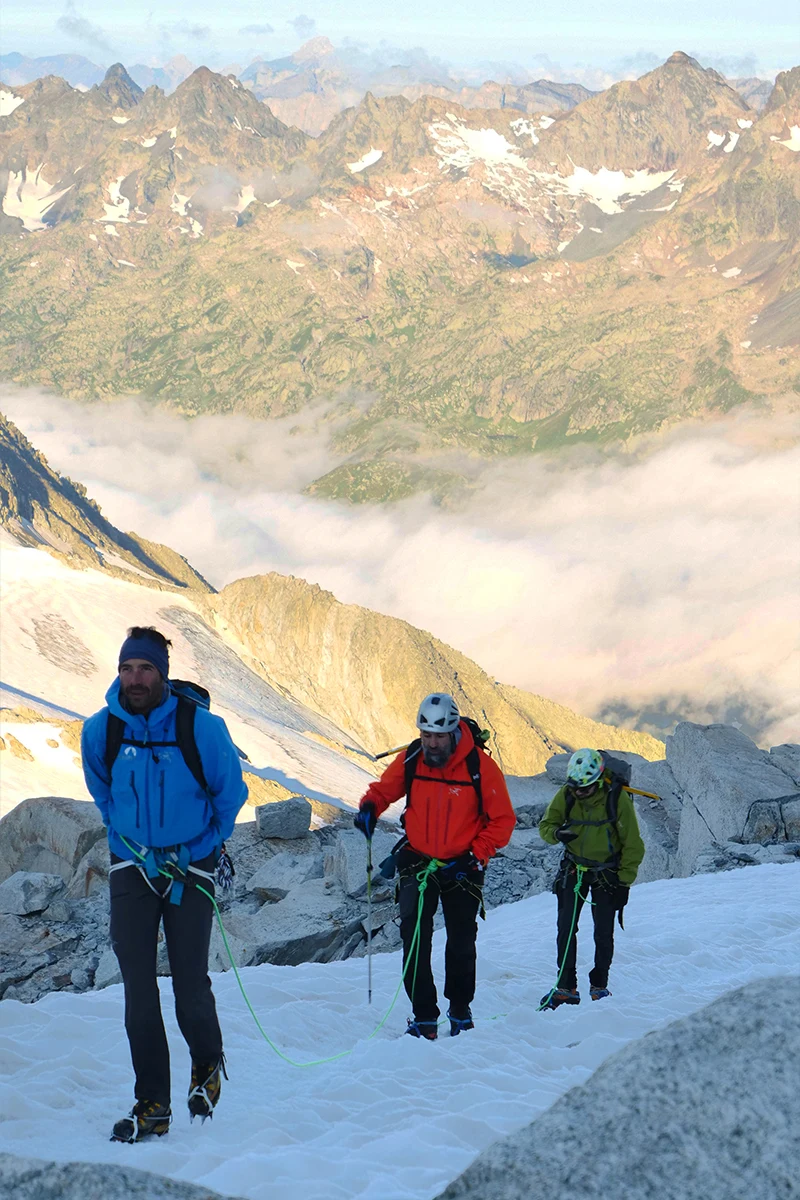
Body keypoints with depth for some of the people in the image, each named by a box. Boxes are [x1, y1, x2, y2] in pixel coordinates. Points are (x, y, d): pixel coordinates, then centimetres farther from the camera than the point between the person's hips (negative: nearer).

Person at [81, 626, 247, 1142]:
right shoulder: (100, 730, -4)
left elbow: (230, 793, 4)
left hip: (190, 867, -2)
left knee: (191, 987, -2)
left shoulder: (202, 727, -11)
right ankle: (152, 1104, 3)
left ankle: (208, 1065, 28)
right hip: (132, 868, 2)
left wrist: (205, 846, 4)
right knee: (138, 988, -4)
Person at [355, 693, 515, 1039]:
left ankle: (460, 1010, 29)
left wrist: (476, 857, -16)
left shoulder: (480, 767, -15)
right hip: (418, 861, 1)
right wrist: (369, 807, -13)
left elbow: (502, 819, -7)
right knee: (414, 938, -9)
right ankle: (424, 1017, -3)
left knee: (461, 942, 9)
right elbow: (383, 789, 10)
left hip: (461, 866, -1)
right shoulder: (410, 760, -7)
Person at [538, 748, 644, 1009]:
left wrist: (624, 881, -12)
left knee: (603, 933, 0)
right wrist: (556, 833, -24)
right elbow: (546, 825, 0)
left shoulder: (618, 799, -20)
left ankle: (599, 985, 16)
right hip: (574, 868, 2)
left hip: (607, 872, -2)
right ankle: (566, 987, 3)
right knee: (565, 928, -4)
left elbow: (632, 845, -11)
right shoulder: (565, 795, -12)